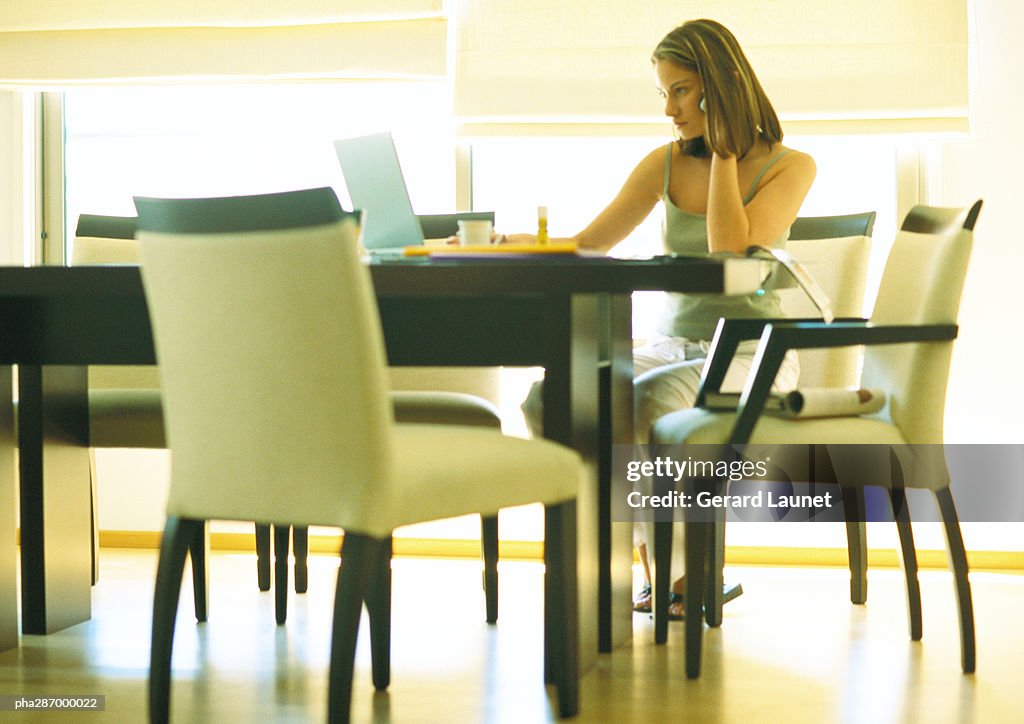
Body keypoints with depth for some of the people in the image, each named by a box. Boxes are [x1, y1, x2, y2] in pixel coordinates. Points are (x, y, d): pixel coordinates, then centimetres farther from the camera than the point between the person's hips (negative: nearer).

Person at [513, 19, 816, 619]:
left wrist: (723, 151, -12)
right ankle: (654, 562, -8)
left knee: (644, 406, -37)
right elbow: (586, 247, 7)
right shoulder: (667, 164, 9)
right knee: (549, 400, -23)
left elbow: (730, 253, -19)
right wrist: (504, 242, -9)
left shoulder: (790, 167, -4)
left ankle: (685, 569, -13)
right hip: (672, 346, 5)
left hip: (751, 357, -5)